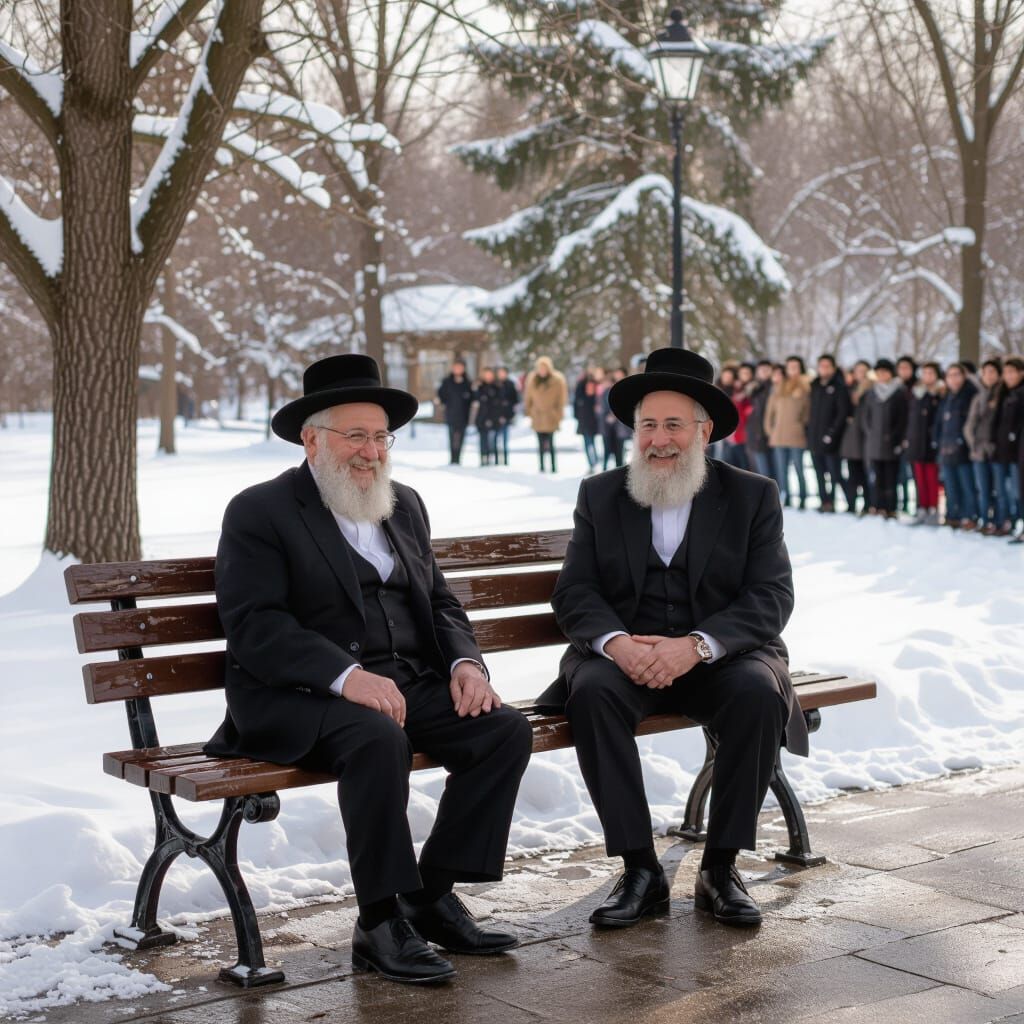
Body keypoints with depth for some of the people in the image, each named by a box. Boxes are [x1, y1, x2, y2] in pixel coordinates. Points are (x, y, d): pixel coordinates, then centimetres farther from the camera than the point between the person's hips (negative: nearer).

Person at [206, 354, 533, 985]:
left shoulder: (405, 506, 19)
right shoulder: (260, 512, -2)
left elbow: (440, 602, 20)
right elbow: (254, 626, -13)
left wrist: (465, 660, -4)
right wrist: (346, 675, -27)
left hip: (411, 683, 7)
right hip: (301, 696, -6)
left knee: (507, 730, -16)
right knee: (379, 739, -36)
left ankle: (433, 893, -6)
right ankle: (381, 925, -22)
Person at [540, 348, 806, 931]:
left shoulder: (753, 496, 3)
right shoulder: (600, 495, 8)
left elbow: (772, 597, -7)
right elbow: (574, 592, 1)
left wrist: (696, 645, -24)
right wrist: (616, 641, -22)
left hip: (719, 656, -1)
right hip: (624, 655, 1)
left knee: (760, 694, -32)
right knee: (592, 691, -31)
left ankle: (721, 868, -17)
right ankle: (641, 871, -23)